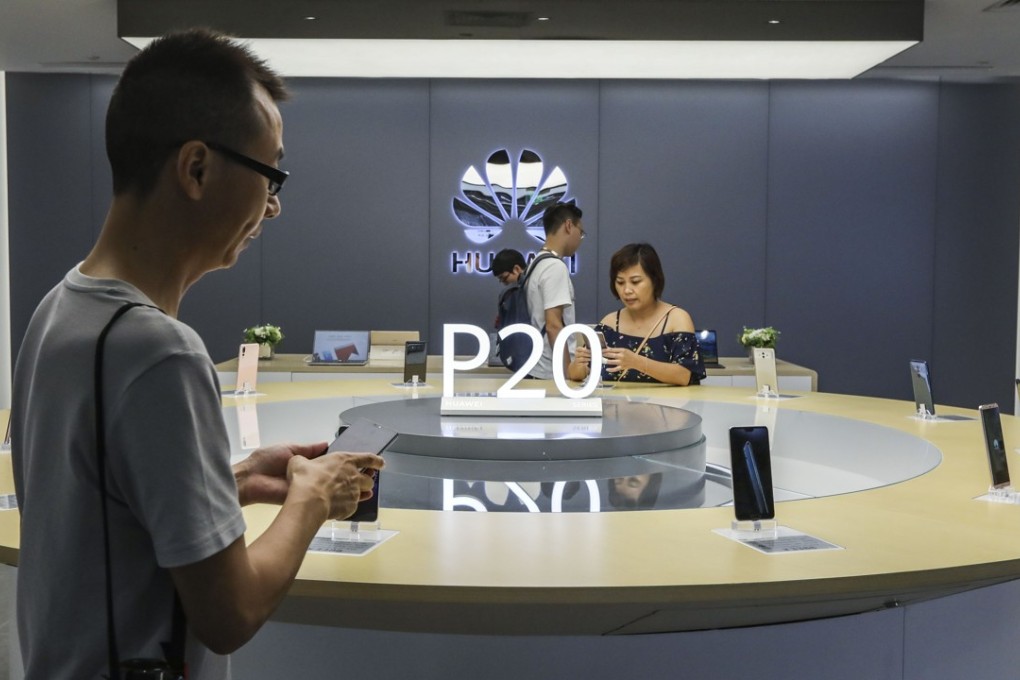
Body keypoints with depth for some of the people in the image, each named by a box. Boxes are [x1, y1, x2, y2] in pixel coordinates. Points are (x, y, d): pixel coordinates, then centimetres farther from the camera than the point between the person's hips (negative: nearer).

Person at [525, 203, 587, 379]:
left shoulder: (537, 264, 14)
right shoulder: (555, 266, -15)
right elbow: (553, 326, -20)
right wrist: (569, 374, -18)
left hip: (538, 371, 9)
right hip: (554, 374, -9)